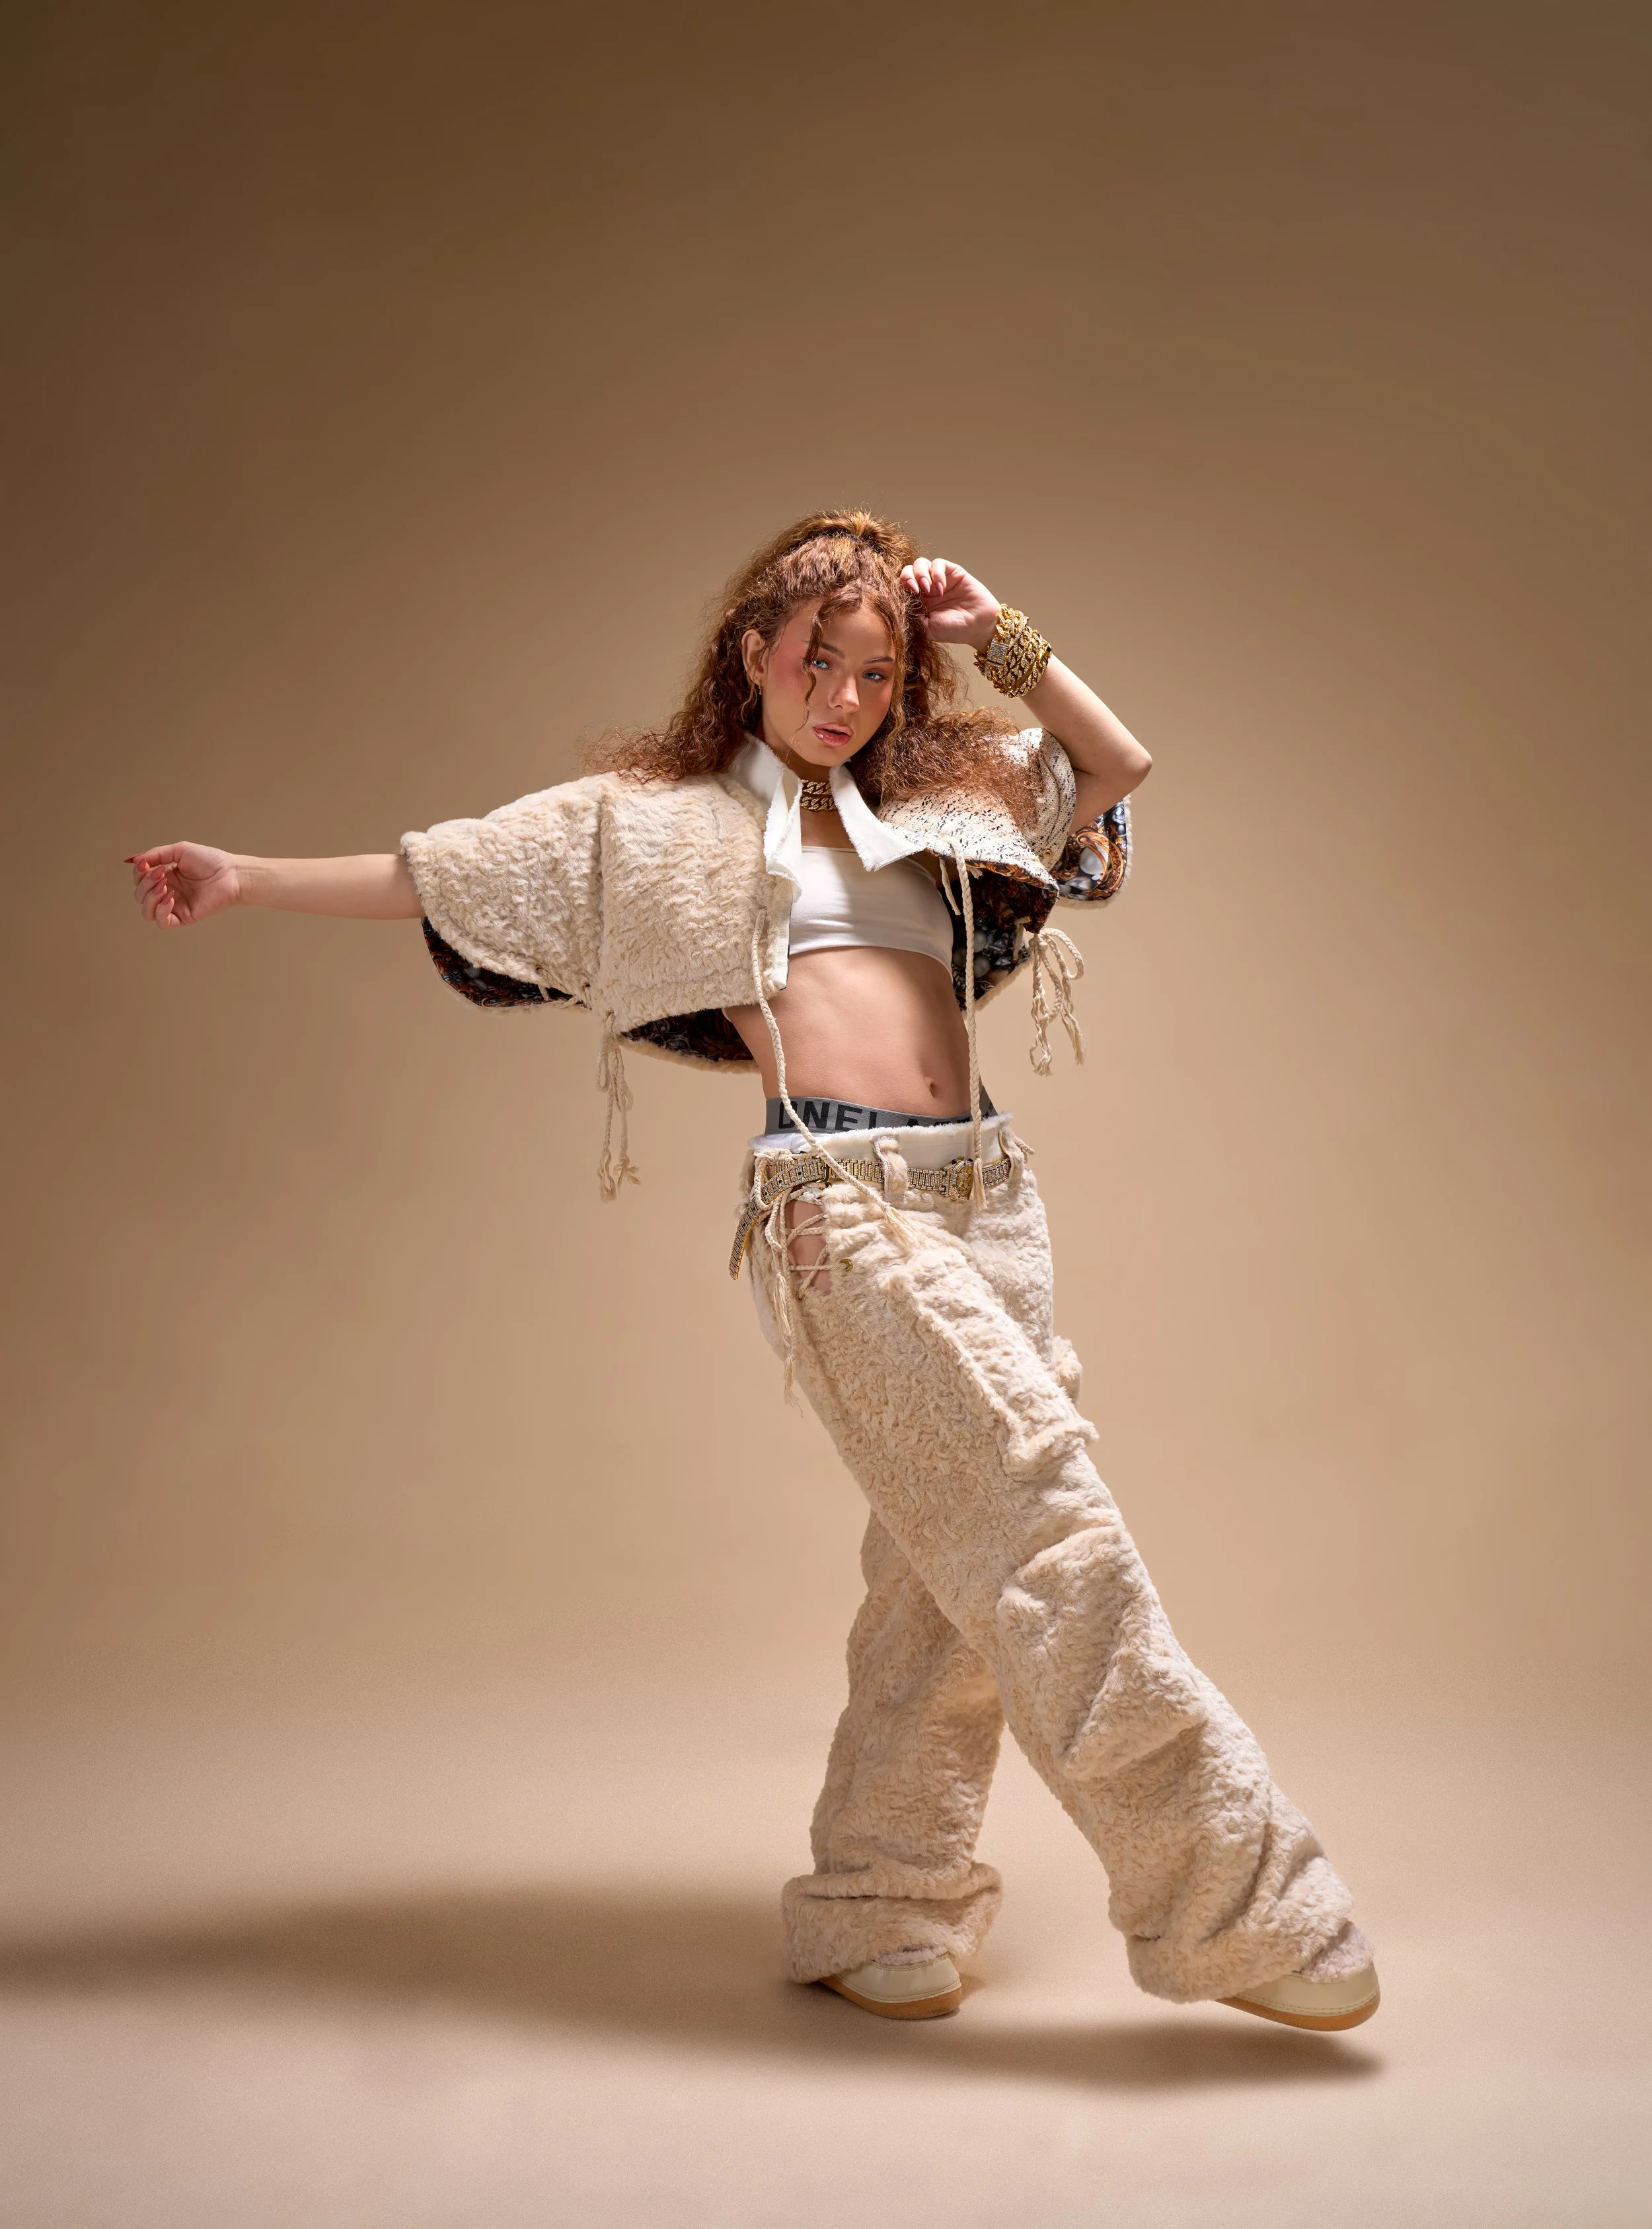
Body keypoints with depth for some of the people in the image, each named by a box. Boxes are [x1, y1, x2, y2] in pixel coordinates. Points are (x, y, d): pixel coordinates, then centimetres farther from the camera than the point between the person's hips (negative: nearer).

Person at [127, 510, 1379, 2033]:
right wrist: (247, 880, 15)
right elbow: (440, 878, 15)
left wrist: (1003, 641, 16)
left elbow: (1119, 766, 25)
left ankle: (877, 1914, 19)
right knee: (1041, 1521, -12)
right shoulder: (661, 818, 13)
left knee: (948, 1562, 5)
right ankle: (1230, 1897, -4)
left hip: (986, 1187, 6)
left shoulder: (933, 799, 24)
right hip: (842, 1195, -6)